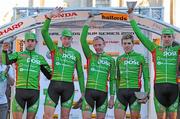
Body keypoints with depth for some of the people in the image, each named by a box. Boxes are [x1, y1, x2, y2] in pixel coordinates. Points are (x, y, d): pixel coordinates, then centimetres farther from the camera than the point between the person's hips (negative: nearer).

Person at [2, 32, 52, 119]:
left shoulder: (40, 58, 15)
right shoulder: (18, 55, 12)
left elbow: (50, 75, 19)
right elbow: (6, 61, -9)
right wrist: (4, 50, -27)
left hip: (34, 92, 1)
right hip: (20, 90, -1)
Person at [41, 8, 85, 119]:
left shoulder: (76, 54, 9)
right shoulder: (55, 50, 9)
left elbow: (80, 74, 12)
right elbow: (44, 32, -1)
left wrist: (83, 92, 7)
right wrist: (50, 16, -11)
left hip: (68, 86, 0)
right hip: (54, 85, 0)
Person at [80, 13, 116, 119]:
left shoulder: (110, 60, 8)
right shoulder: (90, 56, 9)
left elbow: (112, 79, 7)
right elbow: (83, 40, -2)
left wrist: (112, 97, 2)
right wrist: (88, 22, -4)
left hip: (102, 92, 0)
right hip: (89, 91, 0)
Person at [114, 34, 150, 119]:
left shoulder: (140, 57, 3)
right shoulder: (119, 59, 14)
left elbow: (146, 77, 1)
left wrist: (147, 93, -8)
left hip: (135, 91, -3)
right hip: (121, 92, 3)